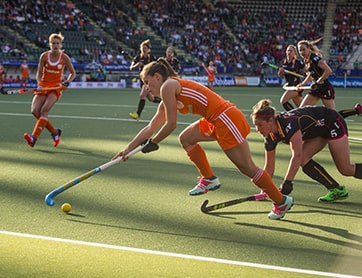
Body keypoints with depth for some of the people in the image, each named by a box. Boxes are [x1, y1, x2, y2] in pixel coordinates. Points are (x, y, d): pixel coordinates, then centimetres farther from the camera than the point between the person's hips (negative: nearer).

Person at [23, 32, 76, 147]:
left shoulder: (64, 58, -3)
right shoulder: (44, 56, 0)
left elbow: (72, 73, 8)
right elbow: (39, 72, 4)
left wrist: (67, 82, -10)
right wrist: (39, 84, -14)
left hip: (56, 87, -3)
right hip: (43, 87, 3)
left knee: (45, 110, -24)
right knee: (35, 111, -13)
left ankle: (34, 137, -32)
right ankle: (55, 132, 7)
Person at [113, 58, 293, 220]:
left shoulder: (168, 86, -5)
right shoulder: (165, 103, 23)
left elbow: (171, 124, -8)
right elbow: (151, 128, 26)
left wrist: (153, 143, 5)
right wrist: (128, 149, 26)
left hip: (227, 118, -10)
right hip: (216, 121, 10)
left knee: (247, 168, -4)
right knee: (185, 138, 17)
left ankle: (282, 202, 6)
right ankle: (209, 179, 19)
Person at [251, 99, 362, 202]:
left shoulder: (288, 123, -37)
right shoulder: (271, 138, -13)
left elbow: (297, 155, -45)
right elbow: (269, 167, -4)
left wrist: (287, 183, -48)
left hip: (333, 123, -7)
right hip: (317, 131, 7)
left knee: (346, 170, -6)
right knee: (303, 159, -12)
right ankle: (336, 190, -2)